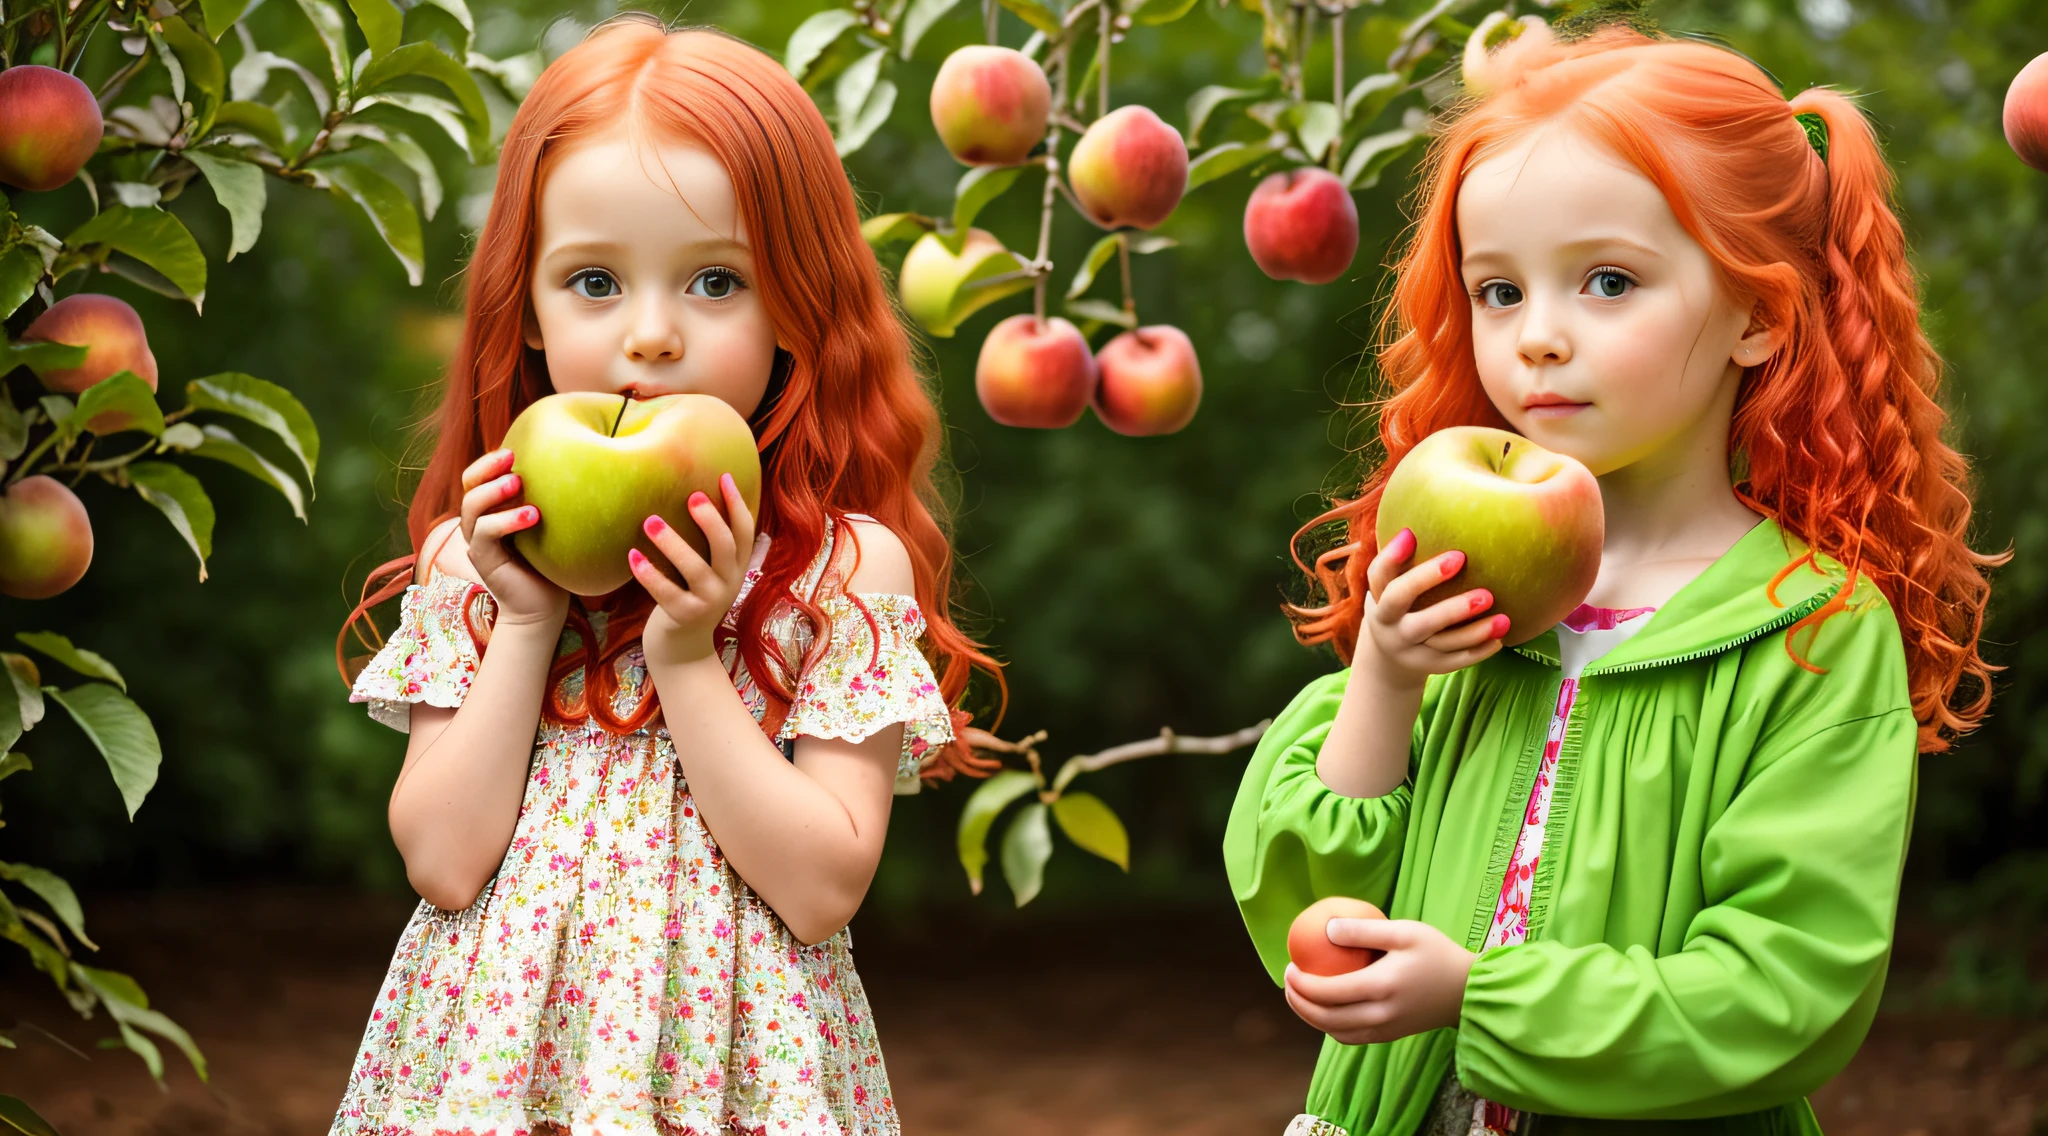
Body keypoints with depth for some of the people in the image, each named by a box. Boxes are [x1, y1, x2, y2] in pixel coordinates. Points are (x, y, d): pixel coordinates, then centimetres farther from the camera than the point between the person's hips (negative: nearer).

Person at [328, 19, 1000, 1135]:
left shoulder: (845, 567, -9)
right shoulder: (477, 552, 0)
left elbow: (824, 890, -14)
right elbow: (442, 862, -6)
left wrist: (685, 662, -18)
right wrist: (526, 625, -13)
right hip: (494, 1044, 2)